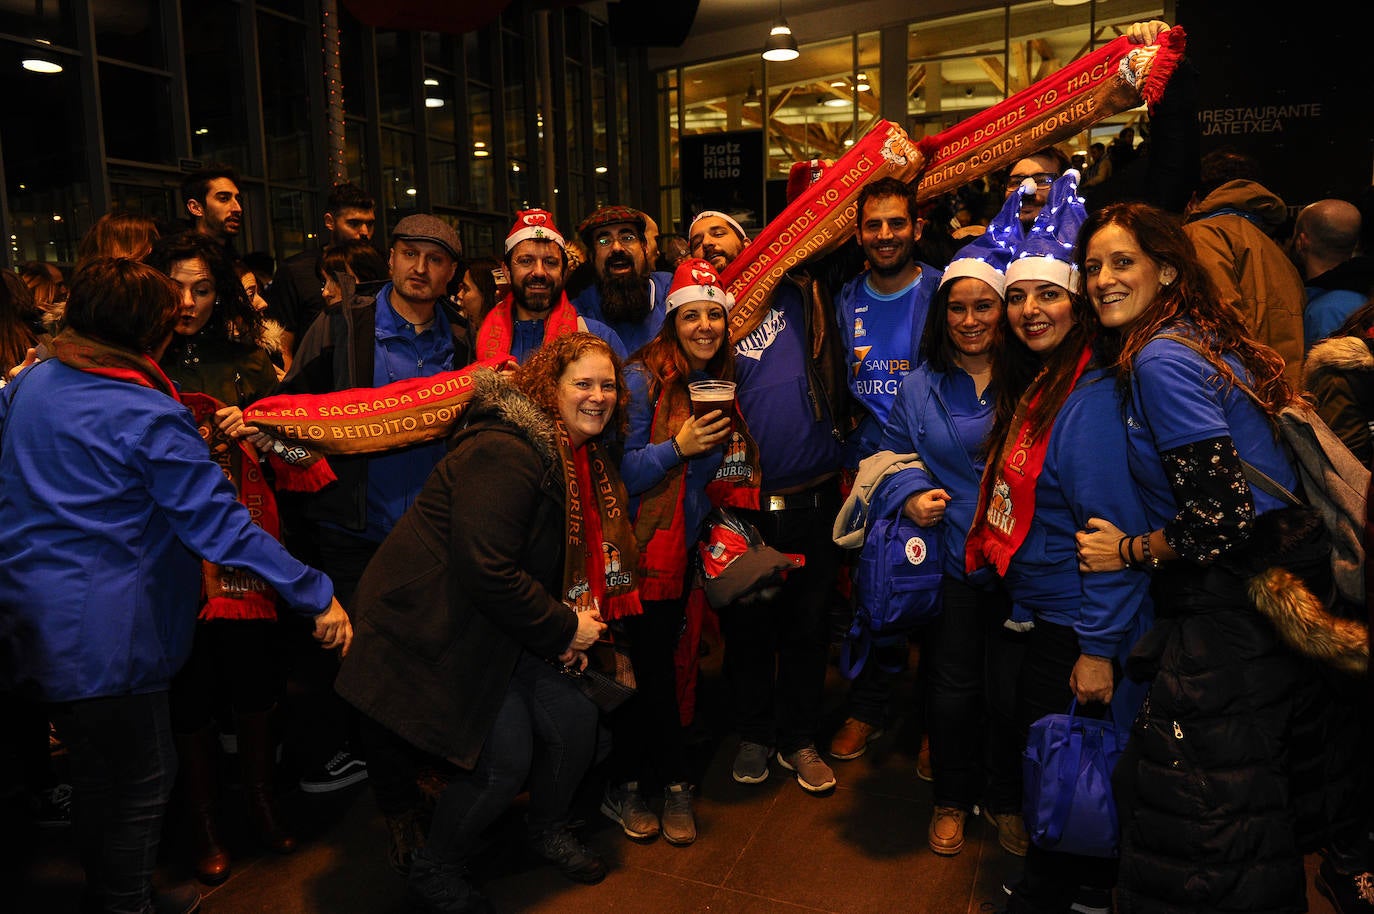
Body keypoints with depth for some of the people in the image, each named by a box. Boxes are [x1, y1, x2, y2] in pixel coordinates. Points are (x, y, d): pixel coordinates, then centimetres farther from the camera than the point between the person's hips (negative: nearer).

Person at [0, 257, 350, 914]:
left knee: (94, 771, 26)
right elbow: (220, 526, -23)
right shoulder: (149, 416, -20)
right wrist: (316, 596, -21)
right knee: (141, 782, 10)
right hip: (103, 634, -9)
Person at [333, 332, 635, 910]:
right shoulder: (504, 452, -24)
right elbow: (487, 570, -29)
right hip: (432, 630, -9)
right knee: (507, 757, -11)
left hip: (499, 629, 9)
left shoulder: (585, 461, 8)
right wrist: (563, 629, -18)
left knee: (575, 722, 3)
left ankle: (546, 827, 34)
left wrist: (570, 625, -1)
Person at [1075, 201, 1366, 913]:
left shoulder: (1161, 358, -18)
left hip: (1231, 618, -10)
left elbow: (1224, 516, -23)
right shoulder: (1208, 339, 12)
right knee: (1273, 815, 26)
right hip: (1289, 593, 10)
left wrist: (1130, 550, -8)